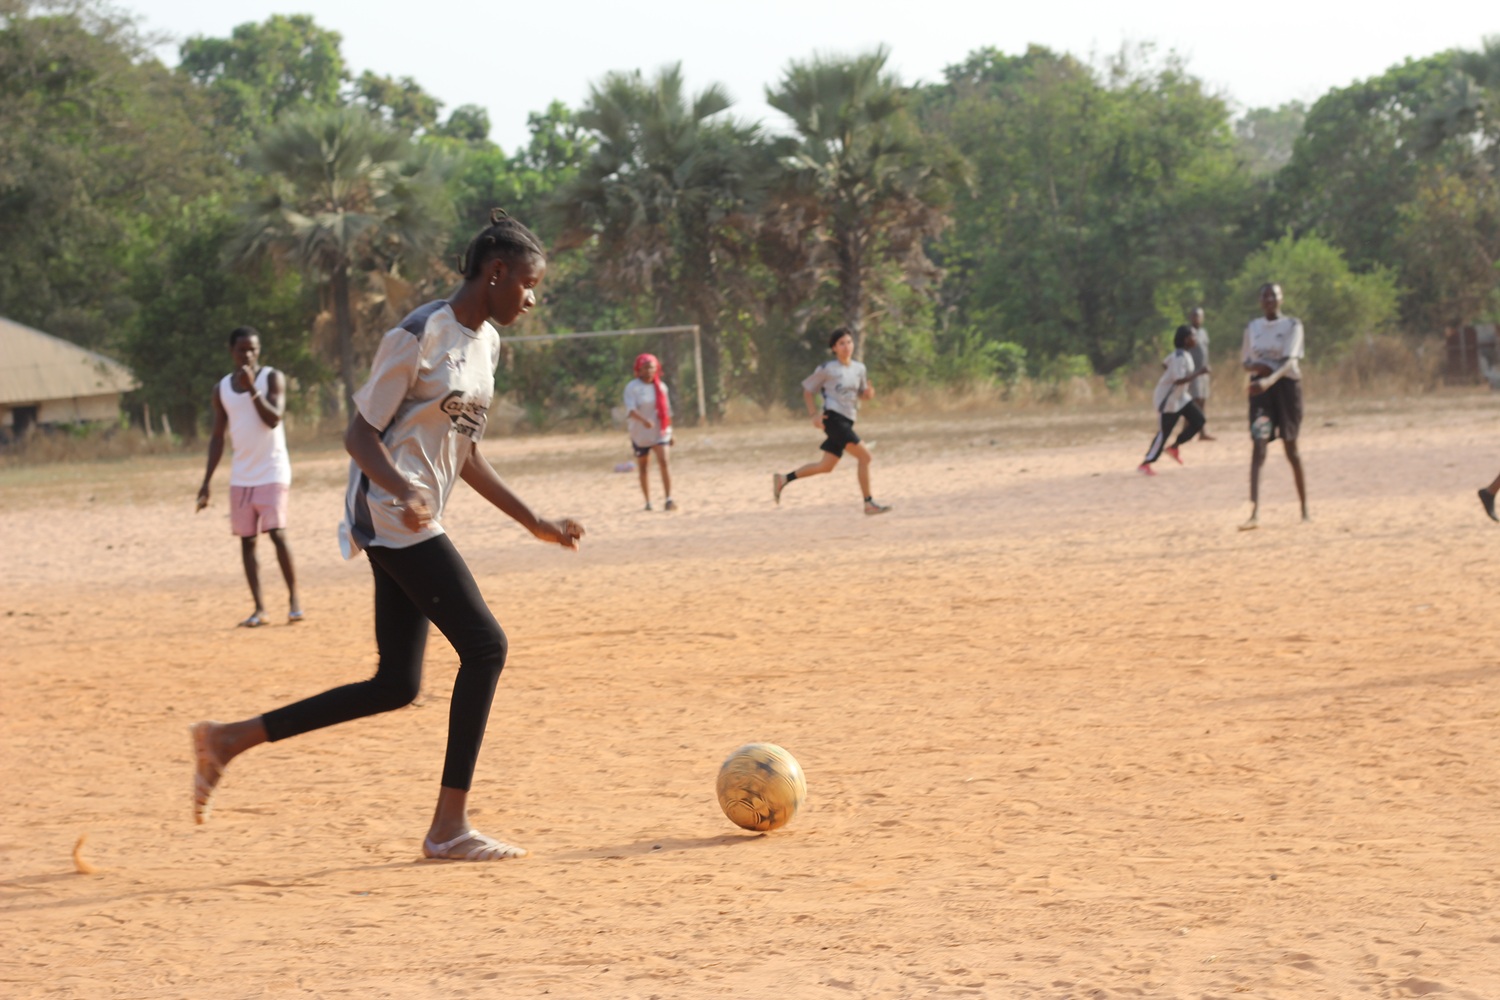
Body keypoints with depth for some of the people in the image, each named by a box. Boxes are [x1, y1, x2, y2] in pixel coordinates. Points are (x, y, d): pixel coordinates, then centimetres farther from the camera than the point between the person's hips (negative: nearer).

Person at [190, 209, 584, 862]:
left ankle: (230, 739, 15)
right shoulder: (420, 336, -13)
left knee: (397, 685, 7)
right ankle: (449, 826, -8)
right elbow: (360, 435, -13)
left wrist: (534, 524, 20)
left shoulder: (486, 342, 14)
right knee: (484, 645, -13)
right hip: (389, 515, -10)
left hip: (415, 525, 10)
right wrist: (404, 490, -31)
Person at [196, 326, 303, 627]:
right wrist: (207, 482, 8)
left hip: (273, 472, -4)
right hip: (241, 476, 4)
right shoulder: (222, 389, 8)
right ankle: (259, 610, 5)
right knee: (247, 540, 2)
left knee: (277, 534, -13)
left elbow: (274, 419, -17)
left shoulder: (273, 378, -4)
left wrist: (252, 389, -26)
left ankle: (294, 598, -2)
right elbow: (217, 437, 12)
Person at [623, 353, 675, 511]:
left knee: (663, 461, -17)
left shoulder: (661, 387, 6)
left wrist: (670, 432, 15)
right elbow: (631, 409, -22)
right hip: (640, 433, -2)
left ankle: (669, 499, -21)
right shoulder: (632, 388, -8)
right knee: (643, 468, 8)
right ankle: (648, 502, 20)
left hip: (660, 432, 2)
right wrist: (644, 420, -40)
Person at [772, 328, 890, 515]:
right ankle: (869, 503, -9)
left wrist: (869, 393, -2)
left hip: (847, 421, 7)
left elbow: (861, 393, 22)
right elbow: (807, 390, 2)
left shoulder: (859, 368, 11)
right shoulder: (827, 369, -5)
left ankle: (783, 480, 22)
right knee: (864, 456, -14)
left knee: (826, 466, 11)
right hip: (833, 419, -7)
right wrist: (814, 414, -9)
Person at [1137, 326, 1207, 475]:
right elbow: (1179, 380, -34)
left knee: (1198, 420, 7)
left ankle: (1174, 447, 18)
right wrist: (1199, 372, -29)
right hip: (1170, 398, -10)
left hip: (1181, 396, 10)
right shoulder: (1180, 357, -25)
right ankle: (1145, 464, 4)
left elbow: (1165, 365, 19)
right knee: (1164, 432, -5)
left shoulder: (1185, 354, 5)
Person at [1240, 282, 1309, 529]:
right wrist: (1255, 366, -10)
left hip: (1286, 385, -2)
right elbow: (1245, 362, 16)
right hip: (1260, 388, 2)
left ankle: (1304, 508, 23)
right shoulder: (1252, 328, 9)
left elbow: (1290, 360, -18)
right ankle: (1255, 513, -26)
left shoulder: (1292, 325, -4)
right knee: (1258, 446, -13)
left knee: (1291, 448, 7)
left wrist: (1270, 379, -36)